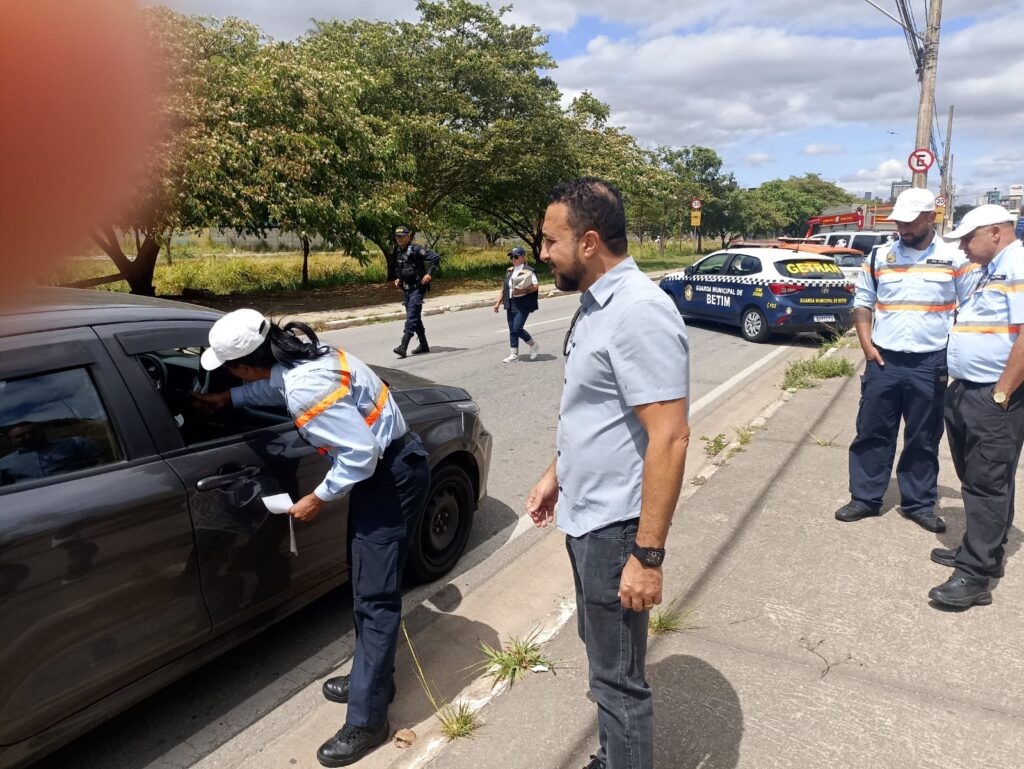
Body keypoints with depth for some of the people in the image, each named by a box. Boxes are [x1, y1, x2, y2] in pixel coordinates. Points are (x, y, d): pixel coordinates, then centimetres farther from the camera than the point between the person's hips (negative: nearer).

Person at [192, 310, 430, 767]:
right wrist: (228, 399, 33)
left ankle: (366, 721, 7)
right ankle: (372, 679, 35)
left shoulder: (305, 387, -30)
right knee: (365, 581, 19)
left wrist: (318, 499, -14)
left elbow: (359, 453, -28)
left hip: (393, 474, -10)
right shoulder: (297, 355, -1)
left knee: (374, 595, -4)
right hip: (379, 466, 10)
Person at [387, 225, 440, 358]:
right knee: (415, 317, 13)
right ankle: (423, 345, 24)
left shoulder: (416, 249, -12)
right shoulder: (397, 252, 12)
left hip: (417, 288, -8)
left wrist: (429, 274, -20)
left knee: (412, 316, -14)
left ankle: (403, 346, -21)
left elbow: (435, 258, -15)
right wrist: (397, 279, 13)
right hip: (406, 289, 8)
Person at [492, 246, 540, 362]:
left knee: (517, 329, -12)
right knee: (512, 330, 7)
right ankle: (513, 355, 14)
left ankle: (534, 345, 11)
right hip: (511, 304, 7)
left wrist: (522, 291, -23)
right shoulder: (509, 271, 14)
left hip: (523, 305, -7)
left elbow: (536, 286, -13)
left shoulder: (528, 270, -7)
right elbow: (504, 288, 18)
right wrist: (498, 302, 14)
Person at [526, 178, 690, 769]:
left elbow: (669, 438, -27)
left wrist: (647, 555, -26)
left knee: (618, 677, 8)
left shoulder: (639, 311, -23)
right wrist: (556, 474, 20)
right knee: (601, 650, 25)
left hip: (614, 527, -10)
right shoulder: (597, 303, 7)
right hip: (584, 516, 10)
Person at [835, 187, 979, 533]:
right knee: (872, 433, 6)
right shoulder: (879, 258, 4)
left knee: (924, 439, 9)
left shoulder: (955, 259, 0)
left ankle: (919, 504, 22)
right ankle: (865, 498, 18)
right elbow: (862, 304, 10)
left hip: (931, 365, -1)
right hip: (883, 362, 1)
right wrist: (867, 346, -1)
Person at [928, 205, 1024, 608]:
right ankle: (983, 550, 30)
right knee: (976, 480, 17)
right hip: (966, 393, 10)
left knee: (987, 485, -6)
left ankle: (976, 576, -1)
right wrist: (959, 385, 21)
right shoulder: (992, 272, 18)